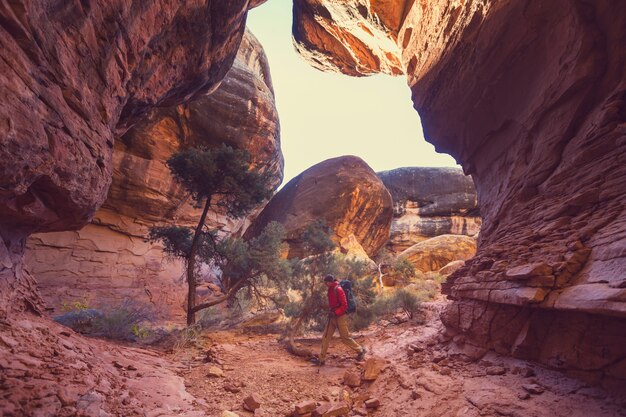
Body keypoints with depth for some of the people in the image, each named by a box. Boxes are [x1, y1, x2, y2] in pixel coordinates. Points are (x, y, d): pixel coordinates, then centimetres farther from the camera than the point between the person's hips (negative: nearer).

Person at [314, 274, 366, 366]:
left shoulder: (338, 289, -19)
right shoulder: (331, 290, 8)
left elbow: (344, 305, -20)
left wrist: (335, 313, -24)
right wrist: (330, 312, 12)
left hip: (340, 317, -8)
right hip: (333, 317, 8)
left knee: (345, 338, 2)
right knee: (325, 337, 5)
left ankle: (361, 350, 22)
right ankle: (322, 359, 11)